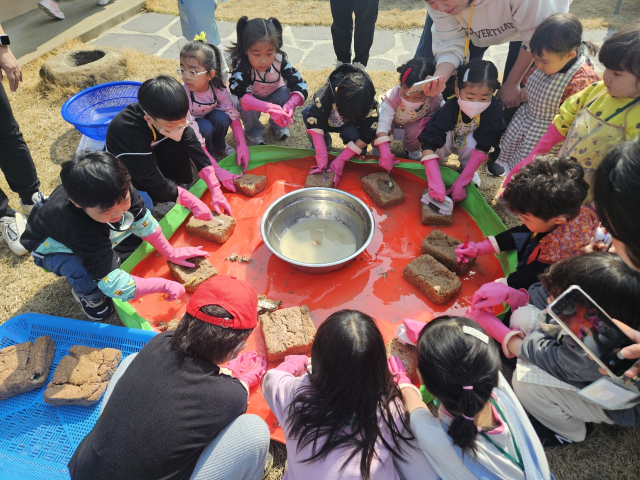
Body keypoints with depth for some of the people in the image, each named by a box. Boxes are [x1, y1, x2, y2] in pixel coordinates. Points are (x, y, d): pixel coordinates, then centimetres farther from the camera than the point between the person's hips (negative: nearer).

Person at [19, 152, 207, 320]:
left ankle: (113, 255, 6)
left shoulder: (118, 192, -33)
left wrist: (171, 253, -8)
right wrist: (165, 285, -37)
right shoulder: (80, 230, -46)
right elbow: (116, 286, -43)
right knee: (83, 273, -38)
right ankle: (87, 294, 1)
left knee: (143, 201, -12)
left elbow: (143, 221, -13)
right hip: (52, 246, -5)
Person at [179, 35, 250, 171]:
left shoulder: (218, 88, -23)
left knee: (221, 117, -27)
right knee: (204, 127, -33)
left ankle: (219, 145, 3)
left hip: (208, 119, 3)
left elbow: (234, 116, -15)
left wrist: (242, 146, -27)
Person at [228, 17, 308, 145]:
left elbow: (300, 86, -29)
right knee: (244, 105, -33)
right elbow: (241, 96, -46)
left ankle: (279, 125, 3)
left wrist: (290, 104, -53)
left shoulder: (280, 61, -26)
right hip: (251, 99, -2)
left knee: (287, 94, -28)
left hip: (274, 95, 2)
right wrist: (270, 108, -61)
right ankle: (254, 130, -1)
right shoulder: (242, 66, -32)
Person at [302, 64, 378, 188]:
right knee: (307, 113, -30)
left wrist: (340, 160, -36)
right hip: (329, 121, 1)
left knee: (352, 132, -38)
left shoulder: (370, 106, -34)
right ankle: (325, 142, -6)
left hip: (352, 126, -1)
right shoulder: (326, 93, -36)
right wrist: (322, 156, -44)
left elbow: (366, 136, -30)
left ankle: (358, 156, -6)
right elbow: (314, 123, -36)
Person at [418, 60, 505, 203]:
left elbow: (482, 148, -32)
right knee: (441, 138, -35)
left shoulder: (493, 110, -33)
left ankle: (468, 169, -2)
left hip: (471, 141, 1)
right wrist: (436, 182, -56)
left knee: (473, 142, -33)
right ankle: (438, 164, -3)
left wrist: (461, 182, -39)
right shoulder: (450, 108, -38)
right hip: (449, 138, -1)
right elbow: (429, 143, -45)